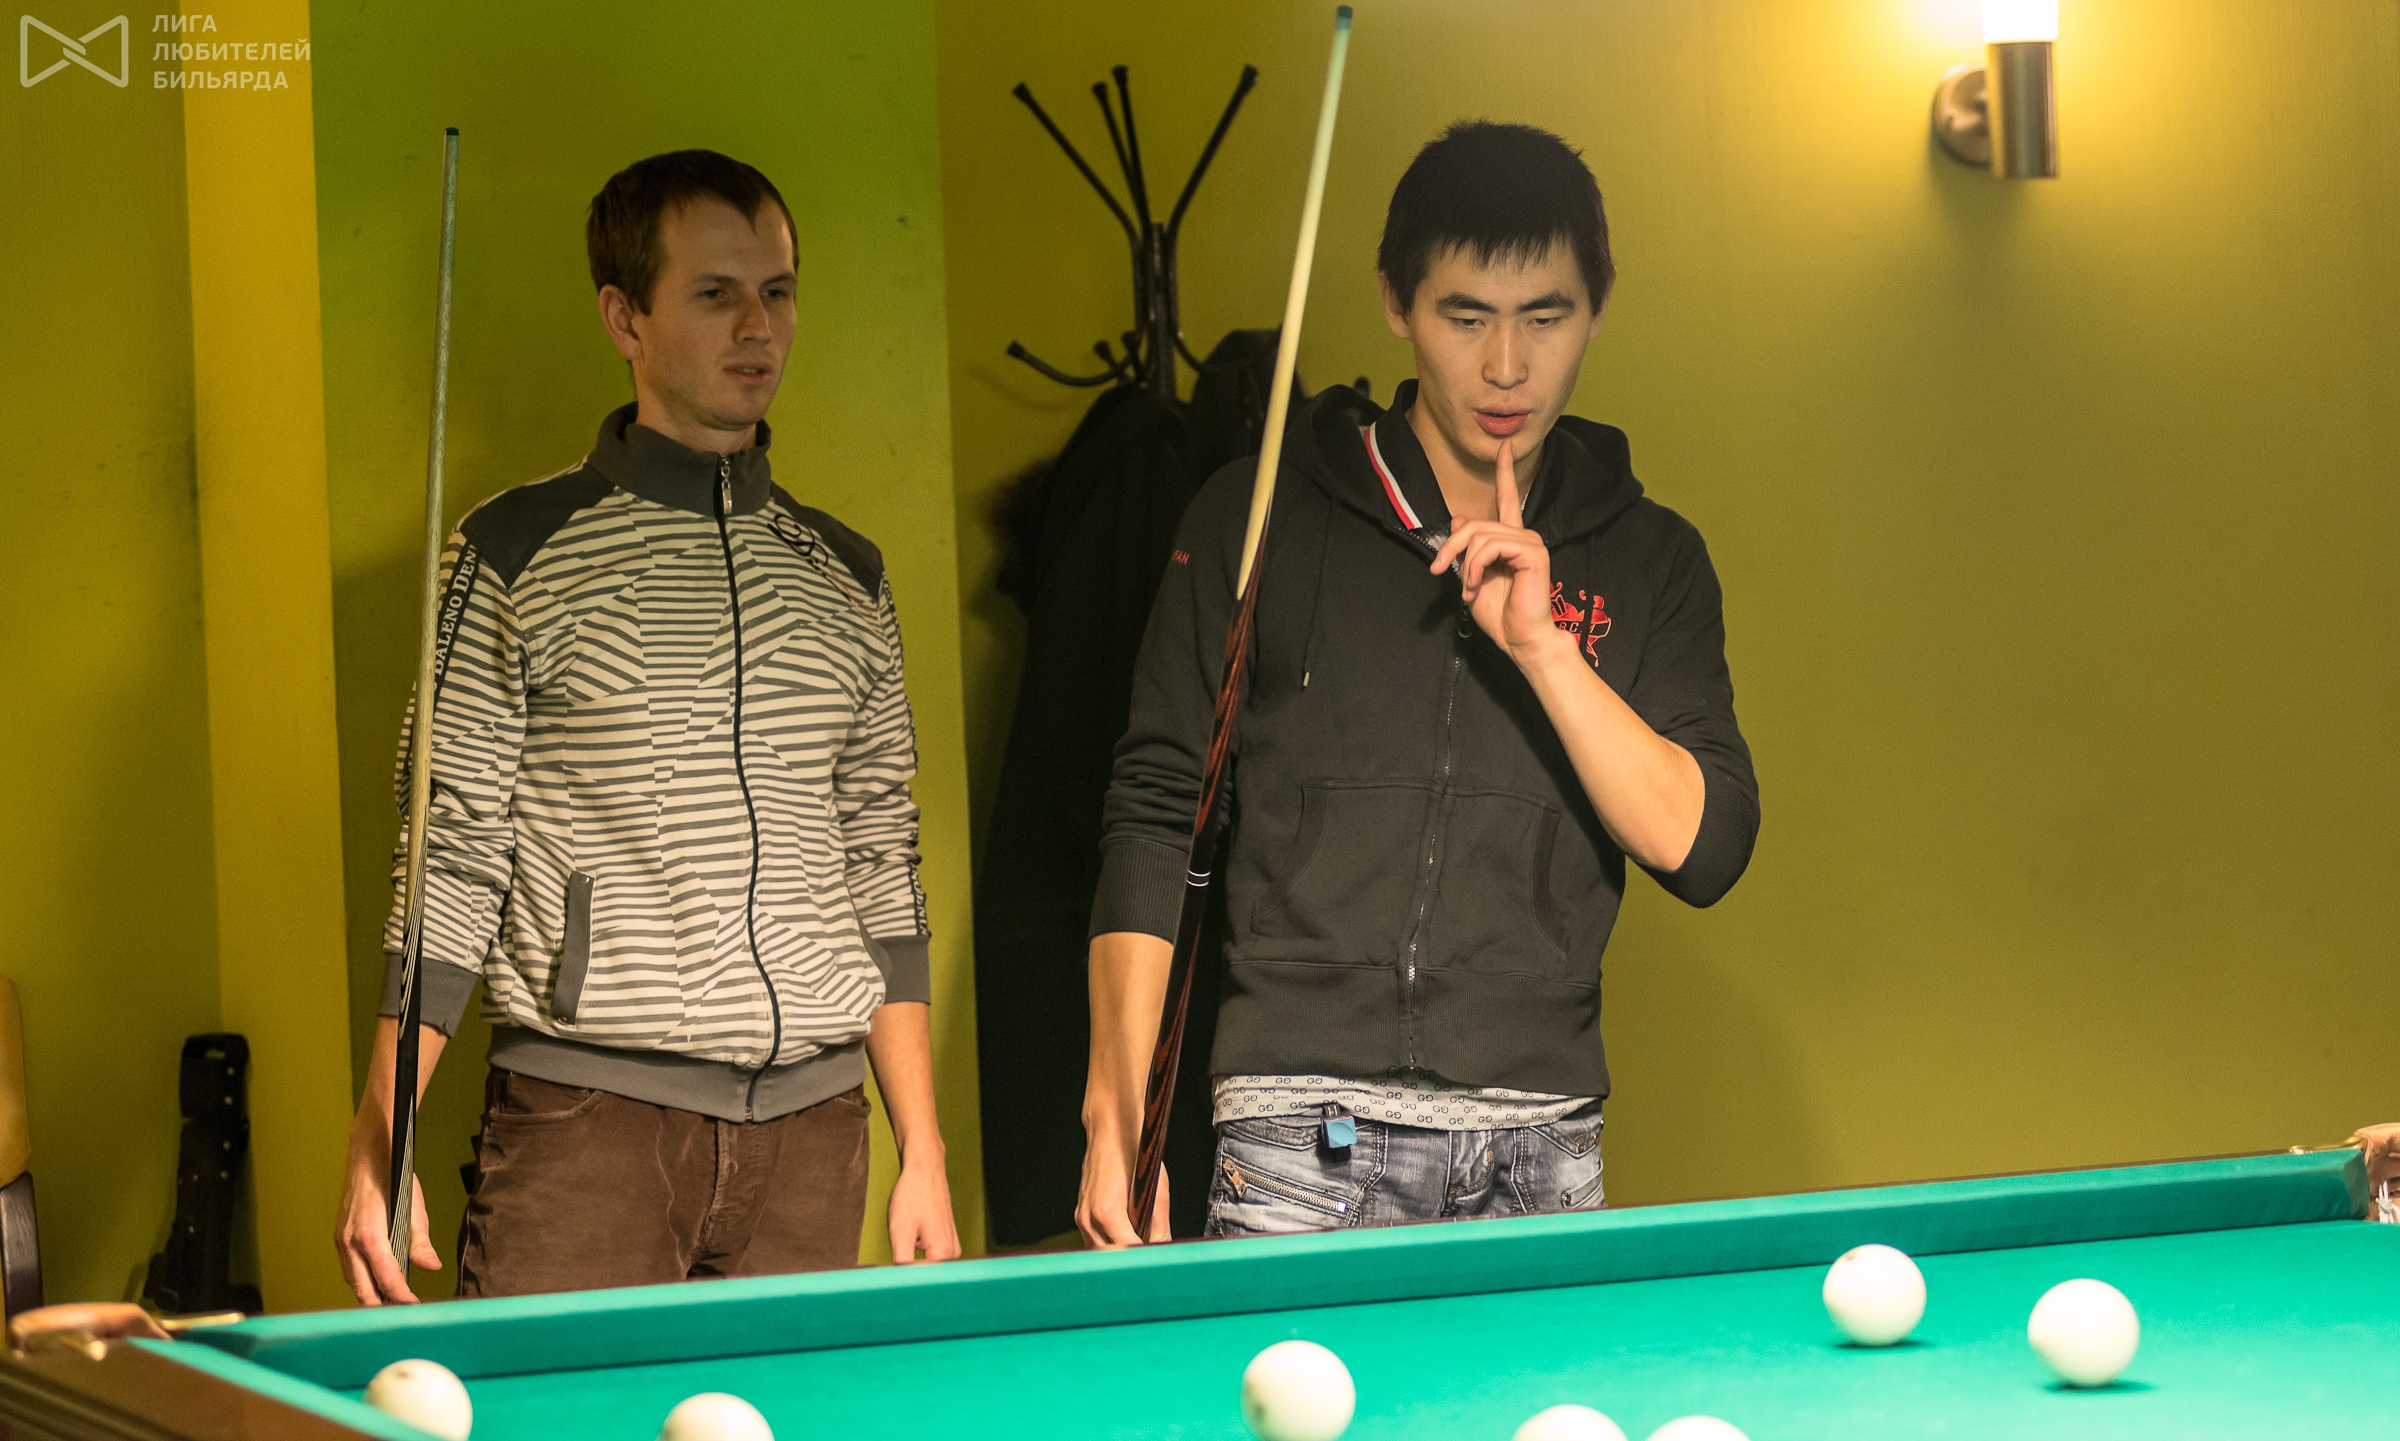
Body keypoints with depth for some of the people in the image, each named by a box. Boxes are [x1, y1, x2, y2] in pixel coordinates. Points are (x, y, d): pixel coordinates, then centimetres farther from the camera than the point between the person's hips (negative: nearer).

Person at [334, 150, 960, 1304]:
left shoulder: (845, 577, 14)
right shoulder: (516, 553, 1)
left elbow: (880, 871, 15)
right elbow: (451, 860, -1)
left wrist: (922, 1155, 10)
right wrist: (378, 1145, -8)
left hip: (813, 1124, 4)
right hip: (588, 1121, -4)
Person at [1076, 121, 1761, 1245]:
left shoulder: (1648, 560, 9)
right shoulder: (1258, 519, 4)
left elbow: (1704, 850, -1)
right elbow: (1154, 817, 4)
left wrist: (1545, 649, -13)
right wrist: (1118, 1113, -4)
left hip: (1543, 1152, 2)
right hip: (1305, 1144, -2)